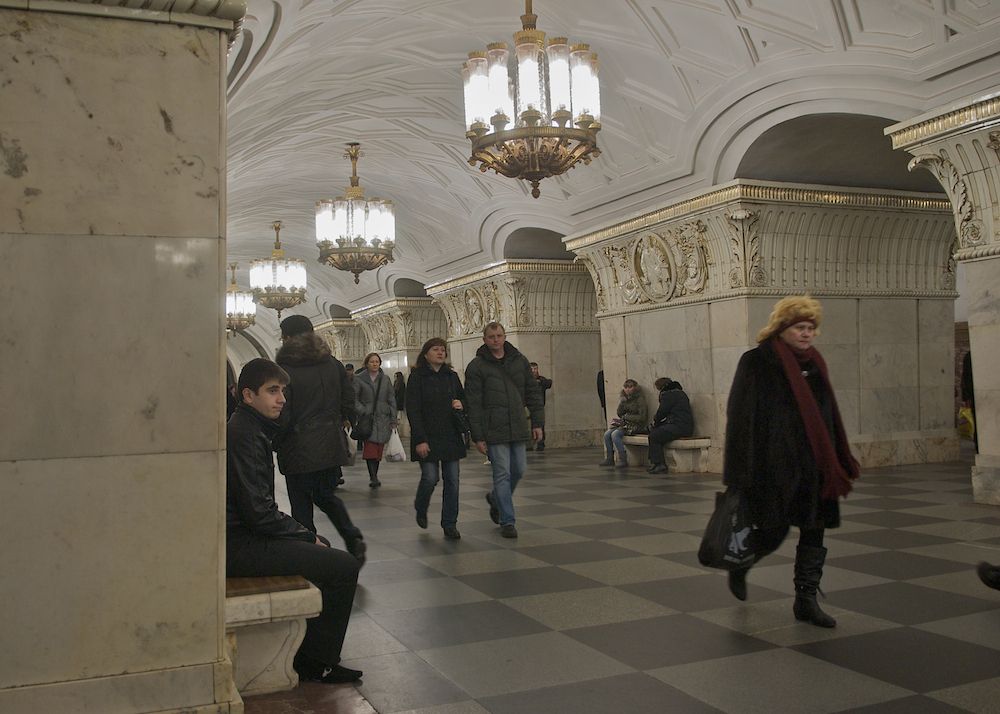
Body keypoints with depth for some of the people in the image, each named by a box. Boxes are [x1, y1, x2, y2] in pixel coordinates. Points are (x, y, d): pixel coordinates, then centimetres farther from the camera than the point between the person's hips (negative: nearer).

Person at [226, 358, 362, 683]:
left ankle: (309, 655, 29)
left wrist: (307, 534, 10)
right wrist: (305, 535, -9)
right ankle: (313, 663, -1)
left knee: (322, 547, 27)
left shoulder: (250, 428, 15)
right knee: (344, 567, -15)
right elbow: (259, 513, -22)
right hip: (240, 546, -11)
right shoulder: (243, 436, -18)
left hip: (246, 535, 11)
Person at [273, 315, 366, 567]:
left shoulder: (284, 370, -13)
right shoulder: (333, 364, 4)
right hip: (332, 445, 6)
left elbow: (281, 416, -16)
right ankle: (353, 538, 5)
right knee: (326, 495, 22)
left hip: (299, 449, -6)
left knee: (301, 504, 7)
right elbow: (348, 399, 8)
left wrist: (274, 445, -1)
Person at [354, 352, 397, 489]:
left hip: (383, 418, 3)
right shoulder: (359, 379, 3)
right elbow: (354, 398, 0)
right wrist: (362, 412, -13)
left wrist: (393, 419, 7)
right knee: (370, 448, -16)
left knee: (379, 449, 3)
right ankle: (373, 478, -18)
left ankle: (374, 476, 16)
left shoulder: (385, 379, 12)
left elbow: (392, 400, 13)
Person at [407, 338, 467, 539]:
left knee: (452, 480, 1)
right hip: (428, 437, -4)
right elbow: (413, 410, -9)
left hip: (451, 437, 4)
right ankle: (420, 510, 22)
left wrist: (461, 405, -3)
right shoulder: (417, 377, -3)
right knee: (430, 477, -10)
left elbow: (464, 398, 23)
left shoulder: (451, 376, 11)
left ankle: (450, 524, 10)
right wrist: (420, 439, -16)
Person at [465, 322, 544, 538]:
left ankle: (496, 499, 37)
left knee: (519, 470, 10)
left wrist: (537, 422, 7)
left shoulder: (520, 361, 9)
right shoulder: (476, 366, -3)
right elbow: (473, 404, -5)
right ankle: (507, 522, 6)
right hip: (494, 430, -4)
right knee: (502, 474, -4)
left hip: (518, 427, 5)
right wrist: (478, 436, -8)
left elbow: (533, 392, 14)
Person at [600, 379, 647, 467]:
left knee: (615, 434, -27)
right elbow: (620, 414, 11)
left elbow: (641, 417, -14)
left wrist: (626, 416, -8)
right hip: (624, 424, 8)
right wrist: (622, 402, -4)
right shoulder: (626, 399, 13)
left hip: (636, 425, -8)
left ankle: (623, 460, -23)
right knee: (607, 434, -11)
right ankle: (609, 459, -4)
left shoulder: (640, 399, -9)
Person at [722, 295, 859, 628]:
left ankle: (806, 600, 18)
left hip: (815, 463, 6)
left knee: (814, 530, 6)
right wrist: (742, 471, -16)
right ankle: (739, 566, 29)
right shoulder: (757, 362, -8)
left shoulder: (814, 362, 12)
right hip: (776, 462, -6)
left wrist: (839, 462, 18)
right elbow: (741, 415, -11)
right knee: (774, 530, -1)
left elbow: (829, 416, 19)